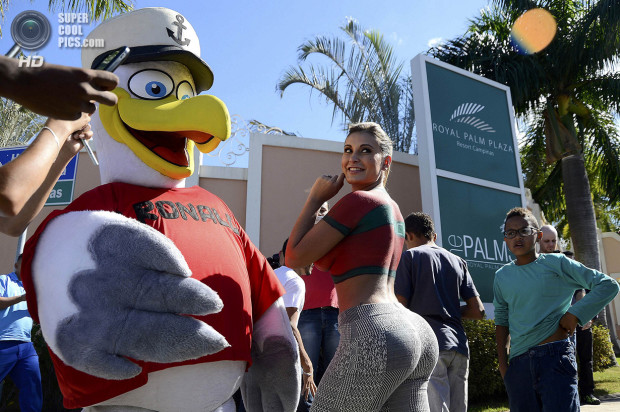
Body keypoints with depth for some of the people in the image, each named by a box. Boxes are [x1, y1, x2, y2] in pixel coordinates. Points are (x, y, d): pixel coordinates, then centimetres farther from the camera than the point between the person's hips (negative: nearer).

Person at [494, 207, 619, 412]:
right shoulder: (502, 276, 11)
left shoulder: (556, 263, 1)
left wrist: (574, 314, -8)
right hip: (518, 362, 4)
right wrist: (502, 361, 11)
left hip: (555, 356, -3)